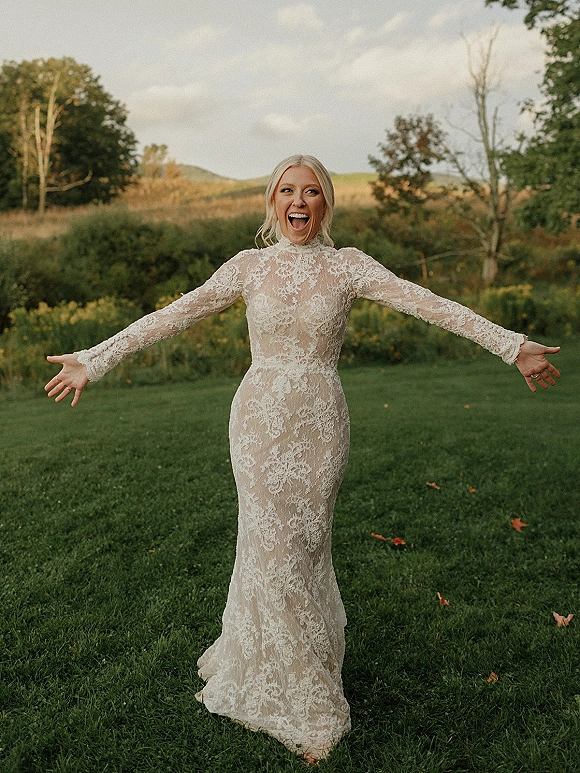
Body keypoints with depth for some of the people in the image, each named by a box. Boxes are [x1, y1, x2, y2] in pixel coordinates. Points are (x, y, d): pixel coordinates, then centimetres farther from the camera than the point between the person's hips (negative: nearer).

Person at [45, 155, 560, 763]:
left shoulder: (347, 266, 1)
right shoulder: (249, 266, 2)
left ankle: (271, 675, 32)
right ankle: (302, 704, 26)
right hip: (259, 421, 0)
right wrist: (95, 359, -3)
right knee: (273, 548, 5)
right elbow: (171, 316, 0)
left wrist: (513, 346, -13)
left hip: (320, 426, 0)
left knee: (300, 547, 7)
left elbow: (430, 304, -7)